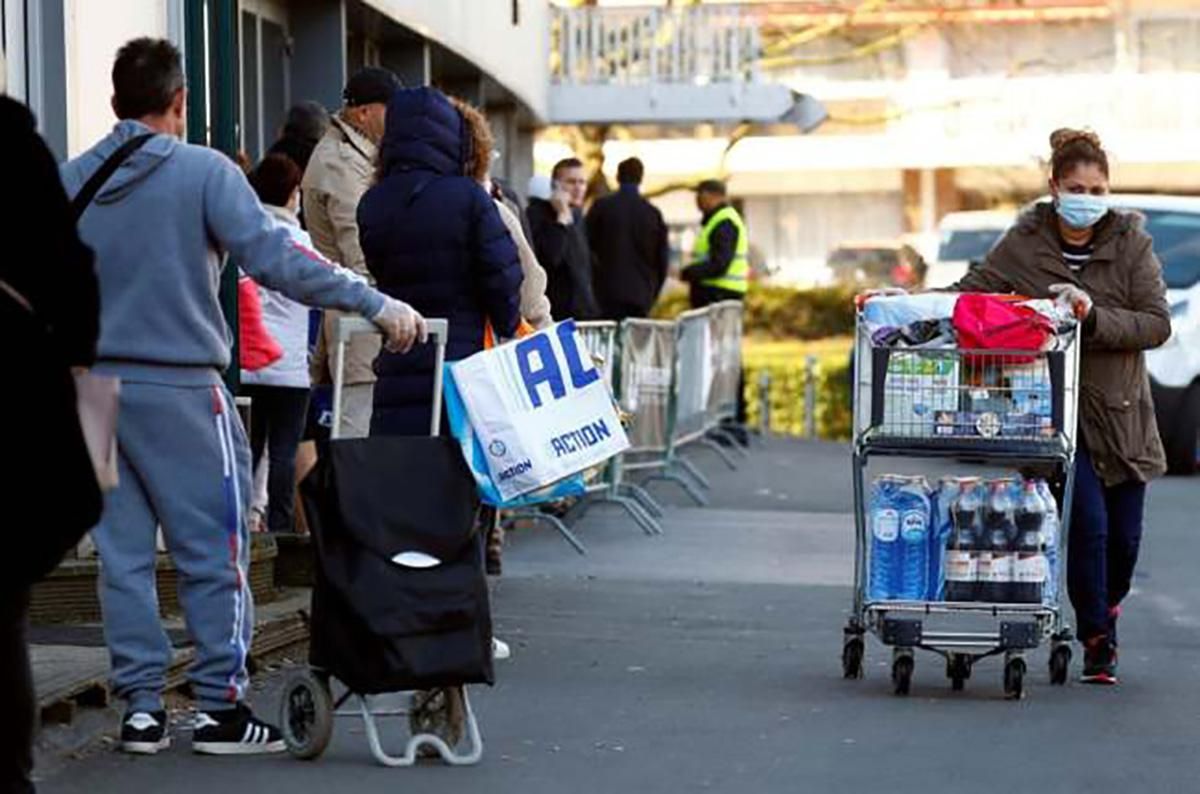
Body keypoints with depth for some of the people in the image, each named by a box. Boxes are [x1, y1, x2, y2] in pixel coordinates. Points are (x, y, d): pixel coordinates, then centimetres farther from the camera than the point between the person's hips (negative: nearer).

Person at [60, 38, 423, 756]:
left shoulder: (71, 182, 8)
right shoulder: (203, 172, -8)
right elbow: (273, 257, -18)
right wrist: (376, 305, -16)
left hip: (96, 389, 5)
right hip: (180, 391, -5)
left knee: (124, 554, 9)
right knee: (214, 554, 3)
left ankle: (142, 707, 10)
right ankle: (220, 707, 3)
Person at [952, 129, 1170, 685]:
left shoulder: (1130, 241, -2)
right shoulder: (1025, 242, -3)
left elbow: (1156, 324, -7)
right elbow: (975, 288, 2)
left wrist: (1094, 316, -21)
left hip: (1122, 409, 2)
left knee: (1125, 534, 7)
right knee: (1088, 525, -13)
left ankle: (1108, 607, 38)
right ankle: (1096, 640, 4)